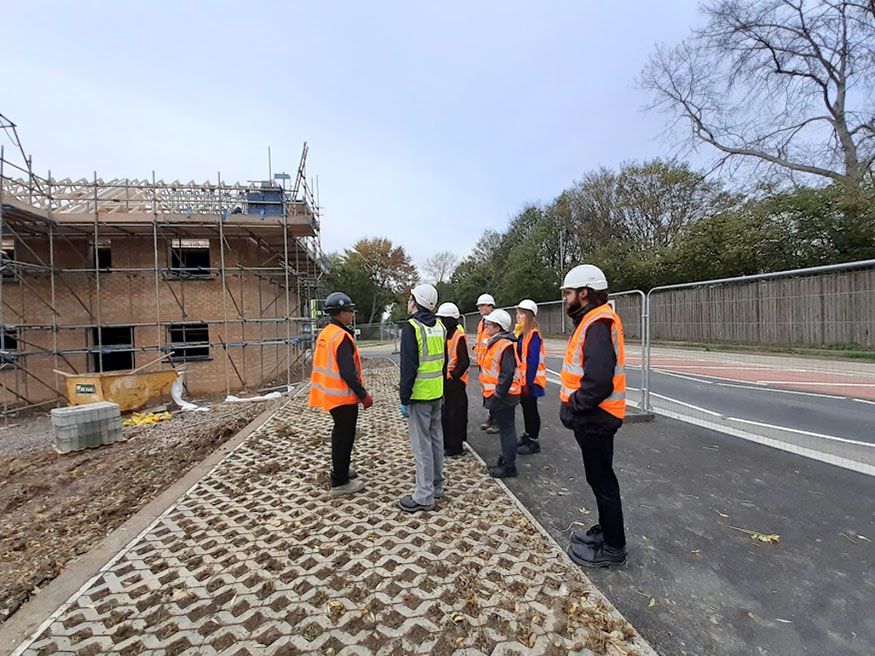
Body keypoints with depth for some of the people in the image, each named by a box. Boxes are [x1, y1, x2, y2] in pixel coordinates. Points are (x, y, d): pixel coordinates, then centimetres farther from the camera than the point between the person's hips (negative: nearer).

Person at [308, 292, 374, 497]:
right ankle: (340, 483, 15)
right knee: (344, 436, 4)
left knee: (340, 433, 24)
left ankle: (340, 470, 41)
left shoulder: (324, 333, 9)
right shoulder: (342, 337, -21)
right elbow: (348, 372, -26)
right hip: (343, 396, -9)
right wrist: (364, 395, -18)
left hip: (330, 394, 9)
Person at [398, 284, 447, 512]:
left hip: (419, 395, -8)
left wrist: (404, 398, -13)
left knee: (421, 444, -1)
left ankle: (424, 496, 8)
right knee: (435, 438, 17)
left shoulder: (411, 327, -15)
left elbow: (408, 367, -19)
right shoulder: (439, 327, 9)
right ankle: (436, 485, 30)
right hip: (437, 393, 8)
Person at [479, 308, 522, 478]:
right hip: (498, 395, 10)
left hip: (502, 397, -10)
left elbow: (507, 374, -26)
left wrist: (498, 395, -23)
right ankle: (505, 459, 34)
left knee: (506, 430, 1)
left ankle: (509, 466, 13)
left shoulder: (505, 346, -21)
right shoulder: (495, 343, 12)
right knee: (504, 429, 20)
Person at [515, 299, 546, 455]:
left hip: (530, 381, -8)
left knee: (531, 409, 2)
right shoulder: (521, 332, 10)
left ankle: (533, 442, 14)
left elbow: (533, 361, -21)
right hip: (522, 379, 8)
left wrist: (528, 382, -21)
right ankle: (527, 436, 31)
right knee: (525, 407, 17)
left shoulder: (533, 334, -18)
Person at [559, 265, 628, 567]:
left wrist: (572, 406, -19)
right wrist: (573, 405, 5)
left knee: (602, 480, 6)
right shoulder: (590, 321, 11)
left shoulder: (598, 325, -22)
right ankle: (606, 530, 40)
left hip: (595, 419, -10)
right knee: (599, 477, 22)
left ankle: (613, 547, 23)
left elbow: (599, 382, -32)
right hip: (591, 417, 10)